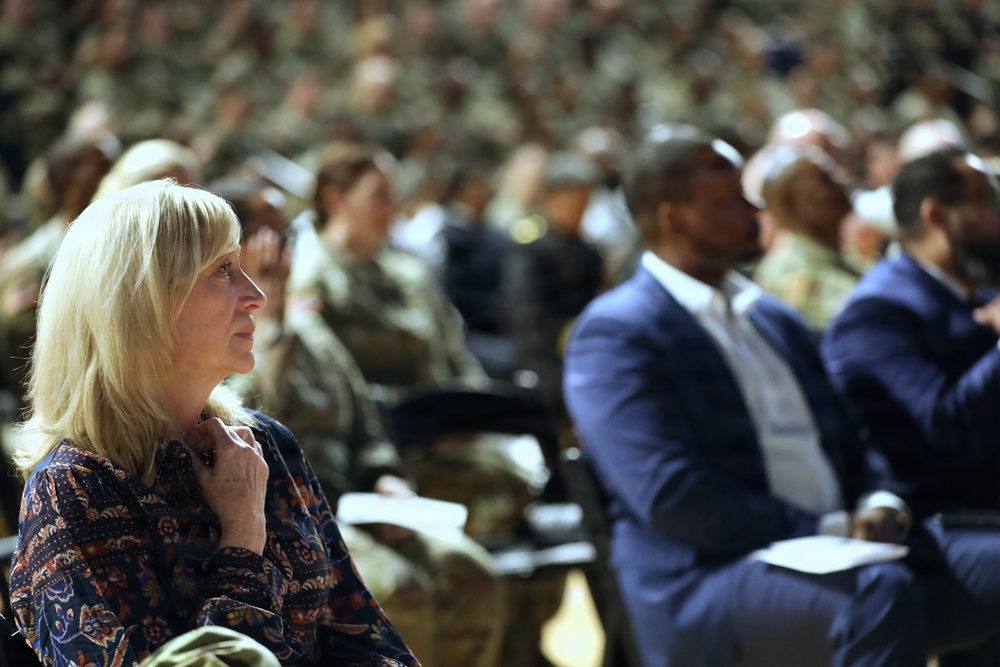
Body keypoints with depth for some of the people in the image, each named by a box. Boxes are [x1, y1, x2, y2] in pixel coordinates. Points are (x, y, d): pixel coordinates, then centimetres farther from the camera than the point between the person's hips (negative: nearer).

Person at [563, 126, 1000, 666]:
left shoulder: (775, 317, 23)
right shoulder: (612, 332, -3)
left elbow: (850, 445, 23)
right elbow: (668, 496, -15)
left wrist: (881, 504, -2)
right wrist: (824, 529, -15)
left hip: (843, 557, 8)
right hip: (702, 581, -8)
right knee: (880, 595, -37)